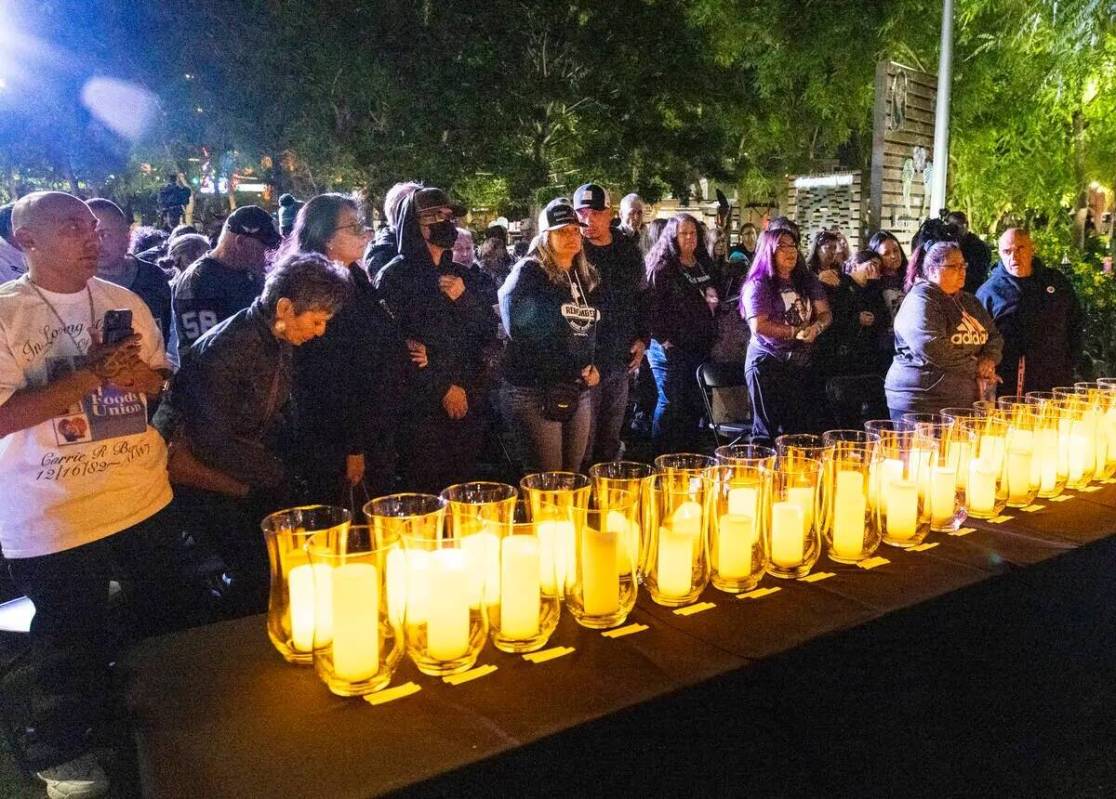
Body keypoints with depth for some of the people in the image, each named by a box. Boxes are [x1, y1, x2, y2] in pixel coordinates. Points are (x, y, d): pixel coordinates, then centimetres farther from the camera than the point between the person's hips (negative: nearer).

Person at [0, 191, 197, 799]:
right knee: (72, 645, 8)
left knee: (167, 621, 18)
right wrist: (90, 376, -23)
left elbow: (164, 383, 14)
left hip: (143, 497, 5)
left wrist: (139, 373, -9)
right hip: (53, 516, -5)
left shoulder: (124, 303, 5)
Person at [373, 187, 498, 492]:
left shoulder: (460, 275, 15)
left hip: (468, 405, 5)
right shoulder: (394, 276, -3)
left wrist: (464, 297, -7)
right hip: (422, 408, -5)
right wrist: (443, 389, -11)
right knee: (427, 494, -2)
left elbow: (489, 332, 10)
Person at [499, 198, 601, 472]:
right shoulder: (528, 273, -6)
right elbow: (518, 327, -16)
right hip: (534, 394, -6)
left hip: (579, 392, 6)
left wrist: (593, 366, 6)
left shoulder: (585, 275, 13)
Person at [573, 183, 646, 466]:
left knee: (611, 438, 15)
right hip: (585, 360, -5)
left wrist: (641, 338, 10)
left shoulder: (628, 249, 8)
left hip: (621, 358, 5)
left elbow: (640, 297, 19)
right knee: (583, 442, -1)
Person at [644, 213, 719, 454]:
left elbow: (712, 298, 27)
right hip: (671, 348, -7)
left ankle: (688, 454, 24)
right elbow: (652, 305, -15)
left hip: (699, 346, 7)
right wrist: (664, 339, -18)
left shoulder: (704, 264, 13)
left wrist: (713, 301, 7)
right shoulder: (663, 266, -8)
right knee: (670, 403, -3)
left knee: (696, 403, 11)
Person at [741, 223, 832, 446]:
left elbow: (825, 314, 9)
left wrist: (815, 328, -13)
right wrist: (796, 331, -13)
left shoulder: (808, 281, 11)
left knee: (805, 430, 7)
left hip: (803, 364, 5)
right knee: (768, 431, 1)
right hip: (768, 365, -5)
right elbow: (759, 326, -16)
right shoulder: (759, 285, -6)